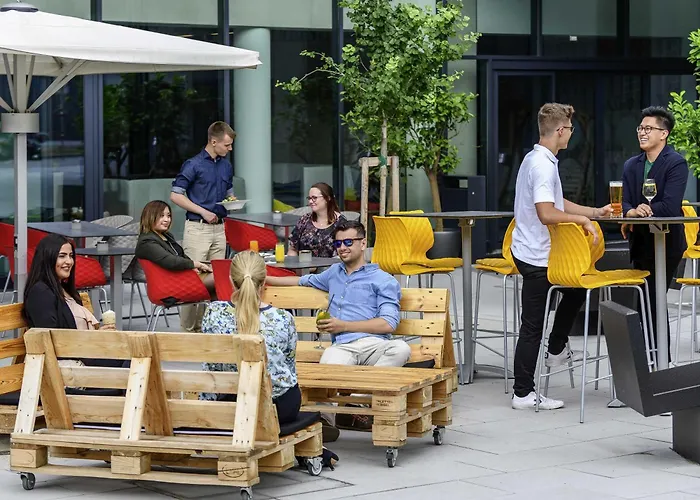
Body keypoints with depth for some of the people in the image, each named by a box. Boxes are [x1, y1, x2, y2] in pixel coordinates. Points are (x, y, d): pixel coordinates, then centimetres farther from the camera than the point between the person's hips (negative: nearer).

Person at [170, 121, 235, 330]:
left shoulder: (227, 166, 12)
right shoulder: (193, 165, -8)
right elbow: (175, 195, -9)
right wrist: (203, 211, -13)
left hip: (219, 228, 6)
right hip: (197, 228, -6)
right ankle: (189, 327, -2)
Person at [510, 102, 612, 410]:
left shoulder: (539, 160, 11)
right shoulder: (542, 165, -22)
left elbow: (557, 203, 22)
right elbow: (546, 213, -31)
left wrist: (595, 212, 21)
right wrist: (582, 219, -19)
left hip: (537, 252, 10)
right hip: (536, 257, -10)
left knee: (576, 289, 27)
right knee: (532, 326, -3)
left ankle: (556, 351, 37)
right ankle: (523, 393, 3)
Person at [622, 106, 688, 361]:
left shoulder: (676, 164, -9)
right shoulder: (631, 165, 13)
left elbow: (671, 206, -20)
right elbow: (626, 203, 3)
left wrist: (639, 212, -17)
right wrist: (632, 212, -20)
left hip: (665, 243, -7)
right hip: (640, 242, 7)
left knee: (653, 302, -9)